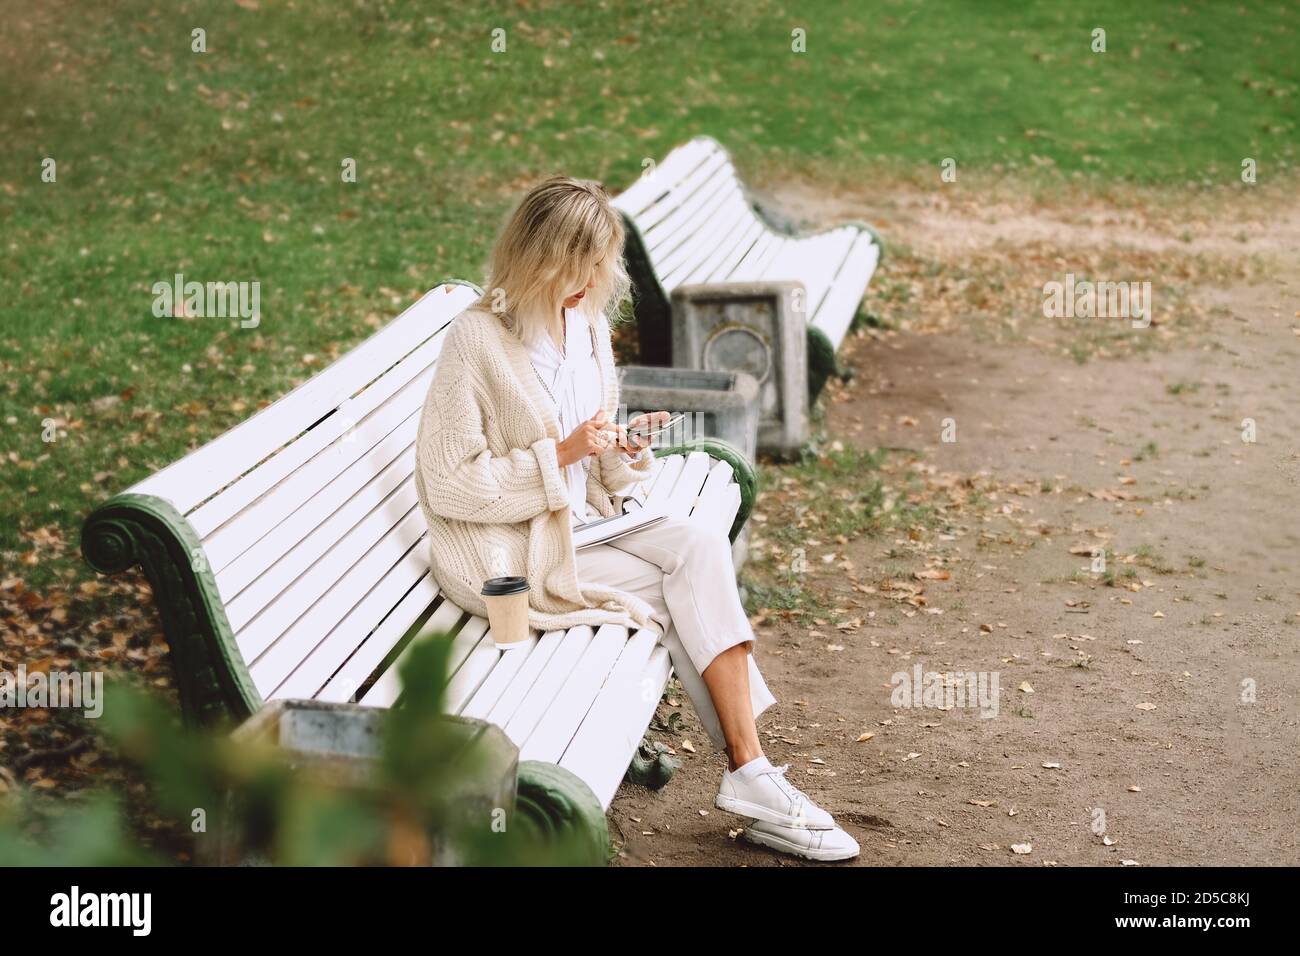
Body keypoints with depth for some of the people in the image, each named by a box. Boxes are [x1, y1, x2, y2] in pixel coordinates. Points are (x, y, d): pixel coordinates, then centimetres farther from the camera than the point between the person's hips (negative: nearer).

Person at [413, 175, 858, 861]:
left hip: (580, 521, 6)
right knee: (694, 585, -17)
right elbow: (448, 484, -15)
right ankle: (750, 776, -8)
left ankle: (749, 776, -19)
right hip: (508, 554, -6)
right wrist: (561, 454, -20)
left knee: (703, 546, -19)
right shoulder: (477, 339, -14)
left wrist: (624, 451, -7)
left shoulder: (587, 323, 8)